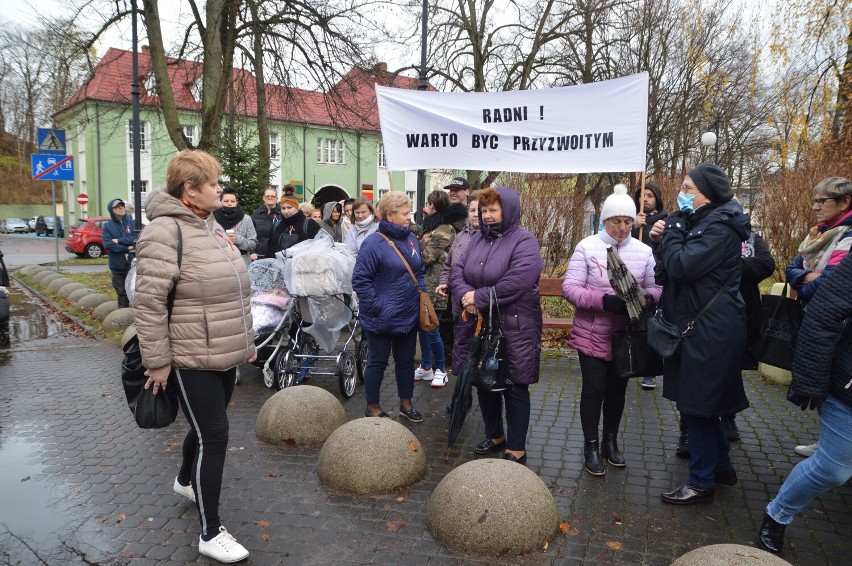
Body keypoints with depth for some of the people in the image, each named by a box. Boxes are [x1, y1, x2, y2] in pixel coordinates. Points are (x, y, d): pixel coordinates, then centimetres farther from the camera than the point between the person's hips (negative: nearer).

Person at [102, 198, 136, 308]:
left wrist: (119, 240, -13)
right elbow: (107, 244, -11)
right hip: (117, 266, 0)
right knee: (122, 292, 8)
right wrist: (127, 248, -14)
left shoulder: (133, 223, 4)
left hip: (133, 264, 0)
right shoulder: (107, 226, 4)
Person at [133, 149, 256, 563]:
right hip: (192, 360, -8)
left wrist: (246, 341, 20)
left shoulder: (211, 226, 11)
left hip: (226, 355, 9)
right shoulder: (165, 231, -17)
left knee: (207, 428, 23)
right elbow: (148, 302, -20)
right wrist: (157, 362, -18)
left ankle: (185, 481, 50)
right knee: (214, 437, -4)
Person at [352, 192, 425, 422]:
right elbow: (360, 280, -17)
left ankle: (406, 403, 35)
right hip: (382, 318, -6)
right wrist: (377, 307, -18)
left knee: (406, 360, 18)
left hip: (409, 315, 7)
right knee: (378, 362, 9)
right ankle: (372, 408, 26)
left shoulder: (411, 239, 4)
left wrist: (422, 294, 7)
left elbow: (419, 272, 17)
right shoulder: (374, 243, -17)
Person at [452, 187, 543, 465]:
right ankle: (495, 436, 37)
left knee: (515, 388, 4)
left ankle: (516, 450, 18)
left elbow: (514, 284, -24)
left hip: (514, 329, -7)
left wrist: (478, 298, -18)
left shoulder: (524, 242, -11)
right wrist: (465, 296, -16)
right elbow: (457, 271, 4)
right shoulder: (478, 239, 11)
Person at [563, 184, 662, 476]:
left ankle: (610, 442, 34)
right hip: (592, 334, -3)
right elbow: (570, 287, -14)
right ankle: (591, 446, 19)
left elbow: (656, 288, 4)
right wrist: (604, 300, -27)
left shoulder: (643, 251, 0)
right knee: (594, 388, 1)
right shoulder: (587, 247, -9)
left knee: (617, 388, 15)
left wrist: (647, 299, -20)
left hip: (626, 334, 4)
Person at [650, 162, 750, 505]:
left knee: (696, 404, -1)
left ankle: (702, 483, 11)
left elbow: (680, 267, -25)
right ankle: (721, 467, 34)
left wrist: (673, 227, -13)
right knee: (703, 402, 19)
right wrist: (665, 239, -2)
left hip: (710, 331, -10)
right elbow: (677, 266, 14)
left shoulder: (719, 227, -16)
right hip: (700, 326, 10)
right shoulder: (703, 221, 14)